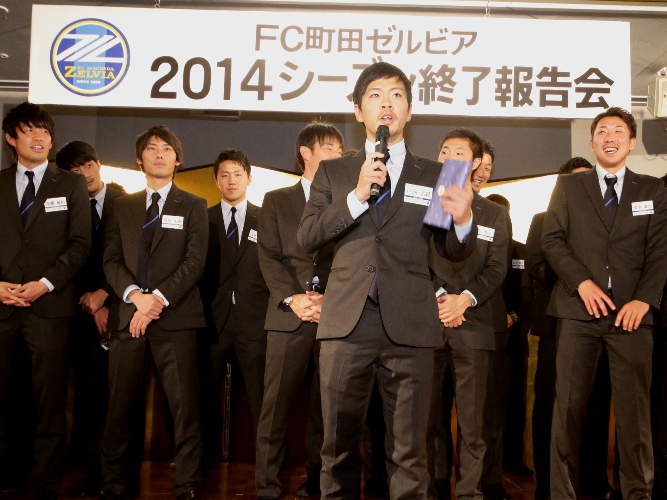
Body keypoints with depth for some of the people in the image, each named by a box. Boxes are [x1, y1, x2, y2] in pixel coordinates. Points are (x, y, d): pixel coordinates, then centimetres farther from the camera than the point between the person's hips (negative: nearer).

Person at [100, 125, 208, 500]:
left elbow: (195, 261, -1)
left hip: (176, 317, -2)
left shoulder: (193, 206, 10)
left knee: (185, 407, -5)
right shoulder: (124, 206, 19)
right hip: (127, 316, 3)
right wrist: (135, 295, -10)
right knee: (119, 408, 4)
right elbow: (111, 260, 9)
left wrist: (159, 298, -13)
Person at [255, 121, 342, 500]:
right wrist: (291, 298, -12)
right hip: (289, 315, -1)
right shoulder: (277, 200, 14)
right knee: (277, 405, -3)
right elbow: (269, 257, 4)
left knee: (327, 405, 3)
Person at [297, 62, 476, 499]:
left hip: (409, 327, 0)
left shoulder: (433, 175, 10)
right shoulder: (333, 172, 12)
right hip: (347, 323, 1)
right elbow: (307, 237, 1)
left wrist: (463, 221, -14)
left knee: (409, 450, 5)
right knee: (339, 445, 9)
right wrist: (357, 196, -11)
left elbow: (455, 252, 8)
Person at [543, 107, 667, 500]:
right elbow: (552, 239, 4)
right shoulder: (568, 186, 12)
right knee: (569, 407, 1)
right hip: (580, 309, 0)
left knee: (635, 409, 0)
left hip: (632, 311, 0)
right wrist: (581, 282, -10)